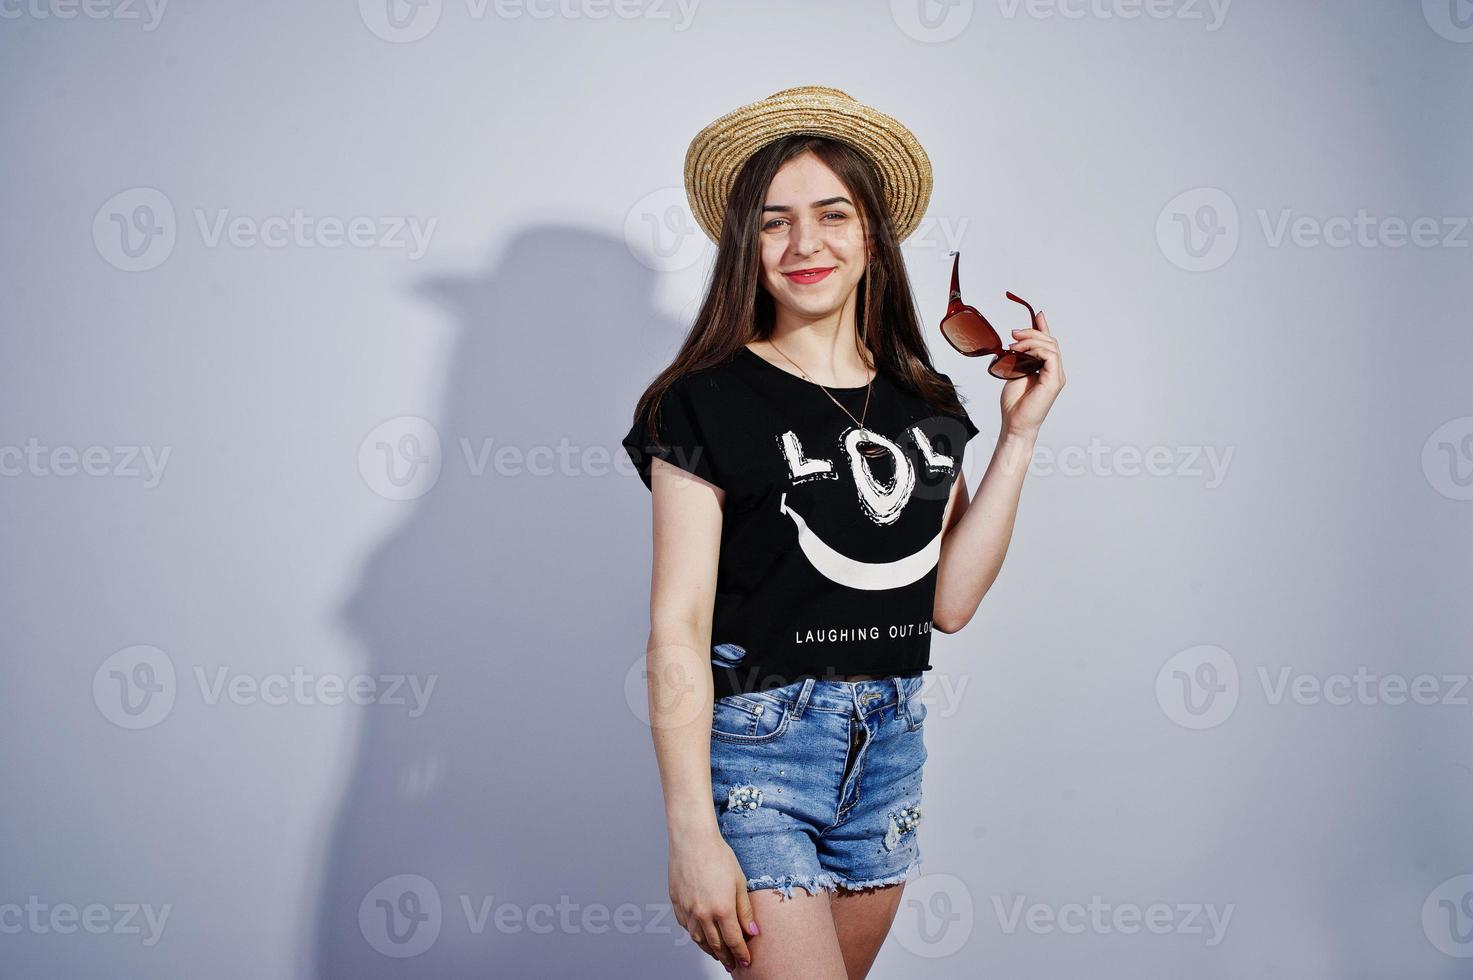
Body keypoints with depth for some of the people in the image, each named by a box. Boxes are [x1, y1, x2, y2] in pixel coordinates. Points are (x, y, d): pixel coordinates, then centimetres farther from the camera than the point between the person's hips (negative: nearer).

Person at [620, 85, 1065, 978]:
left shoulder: (923, 402, 8)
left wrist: (1020, 433, -1)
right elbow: (678, 627, -12)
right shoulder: (711, 402, -8)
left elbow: (950, 601, 2)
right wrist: (693, 834, -17)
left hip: (891, 745, 6)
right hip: (755, 746, -5)